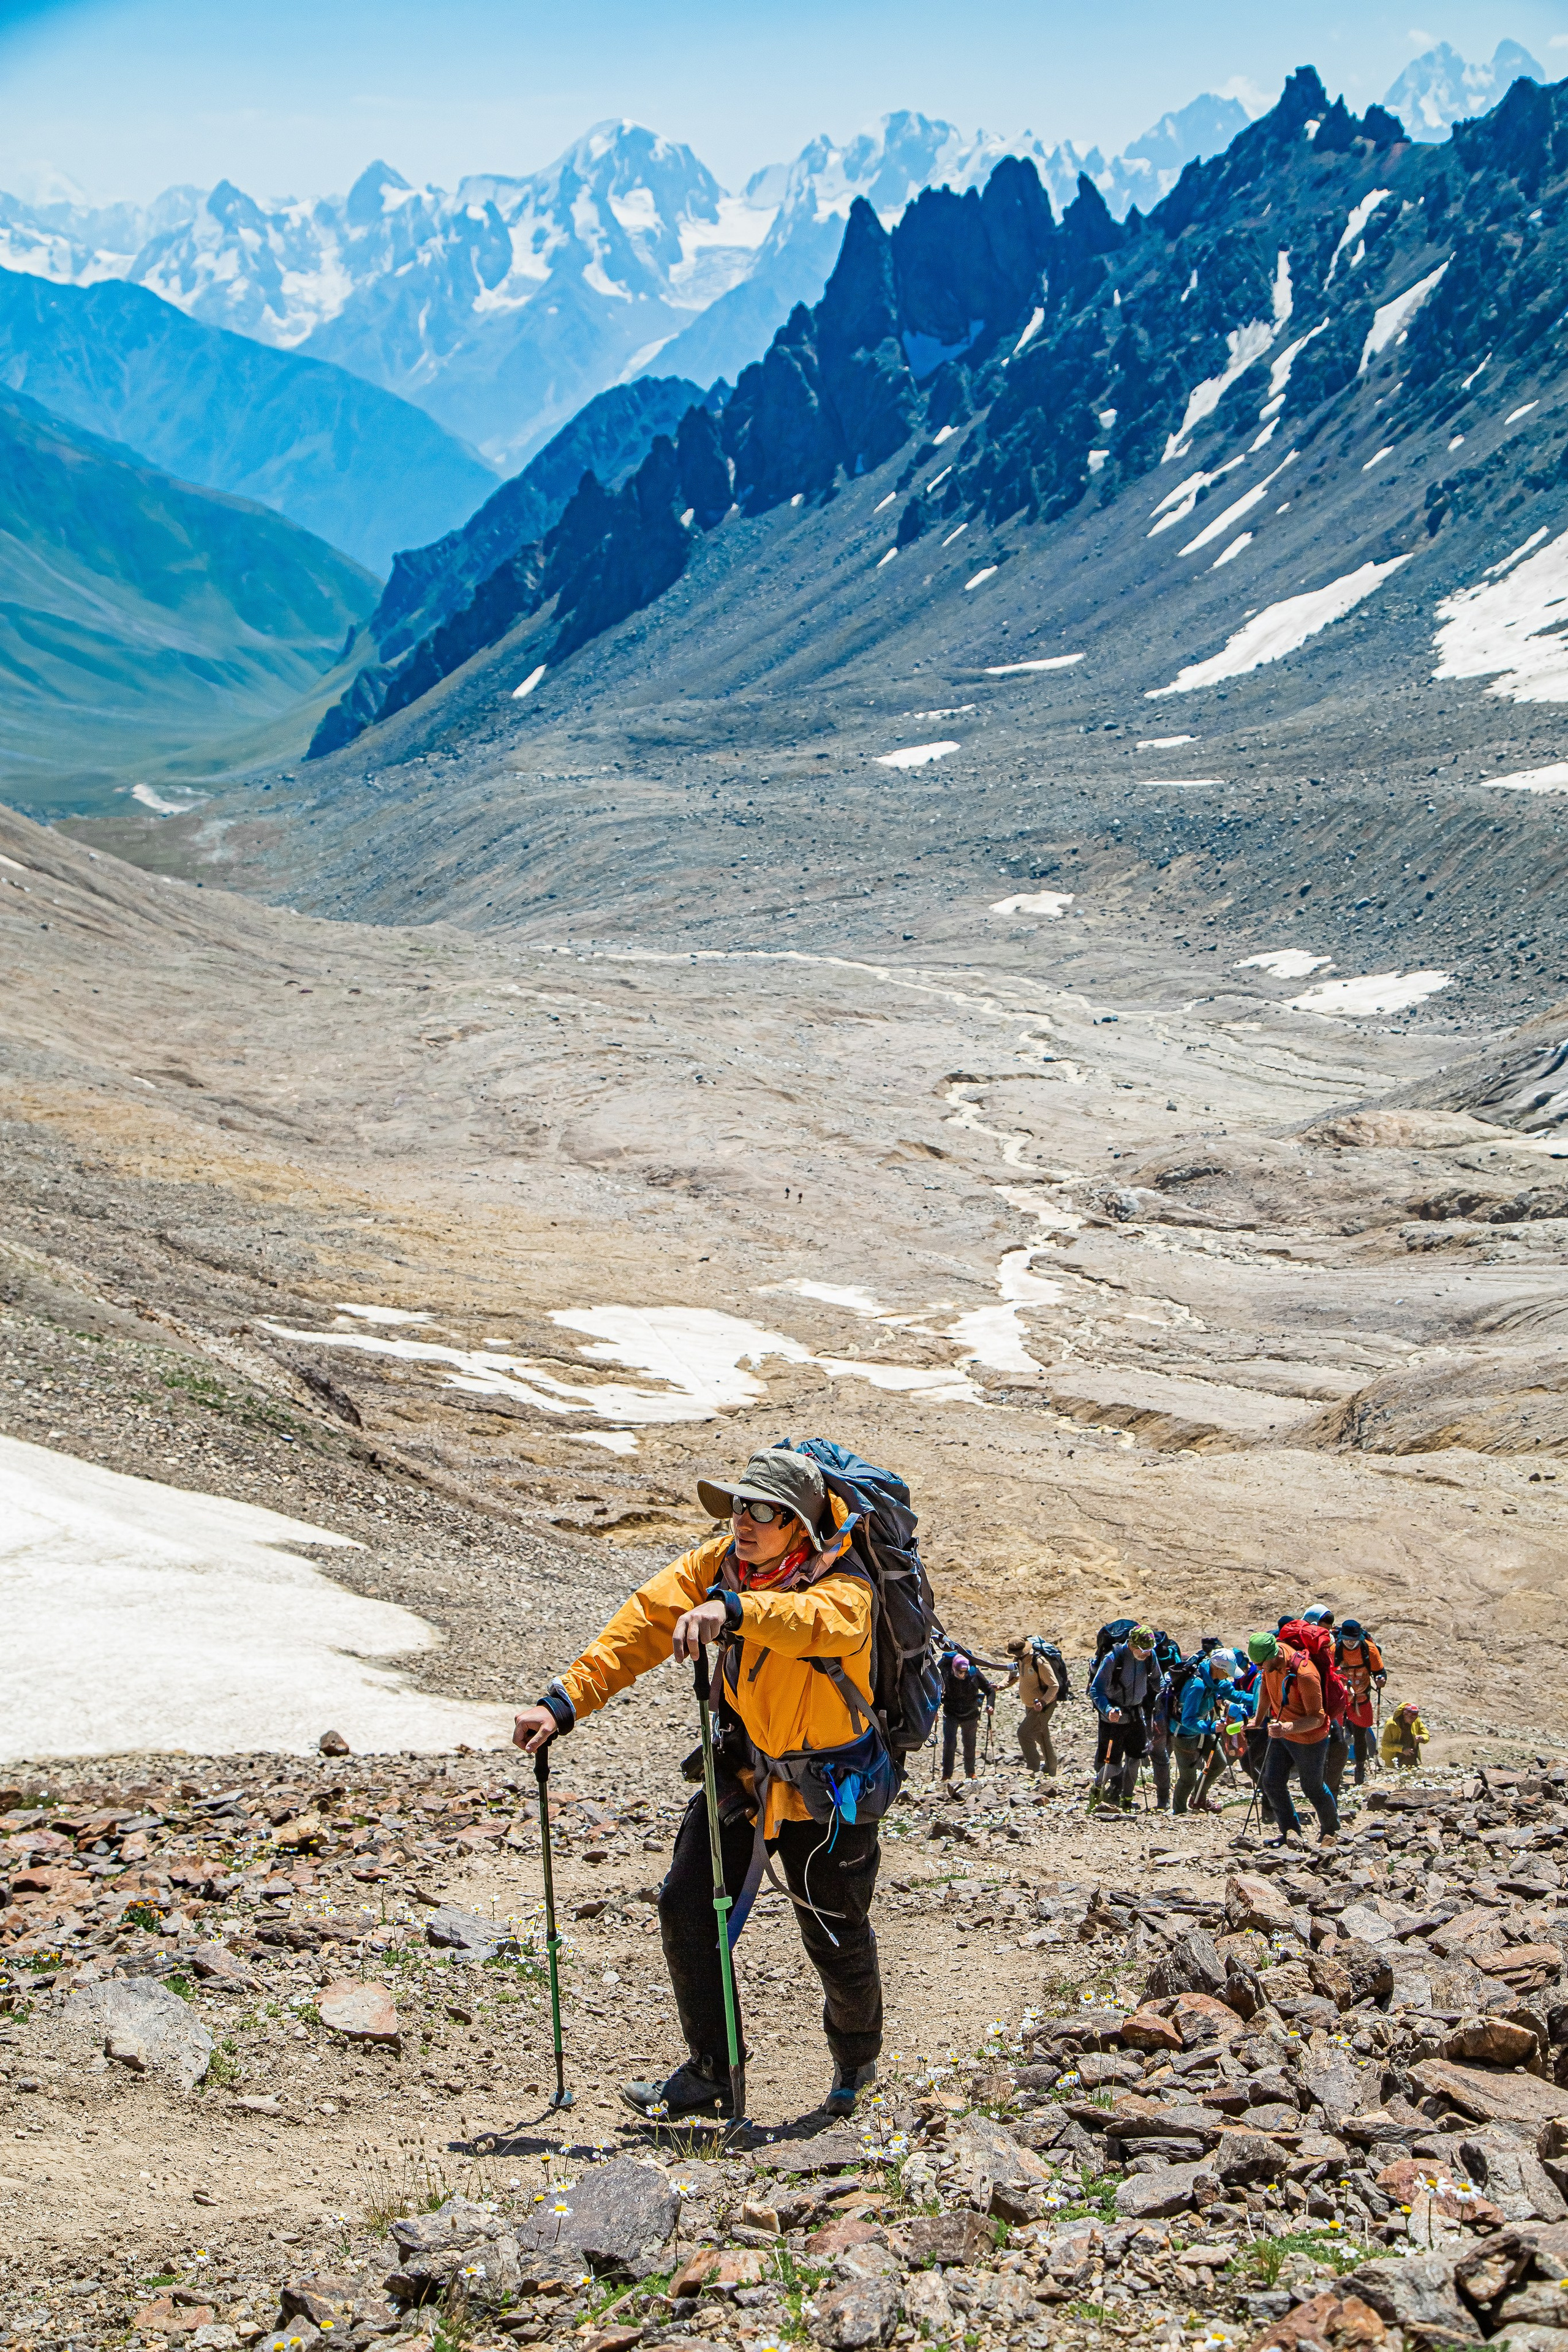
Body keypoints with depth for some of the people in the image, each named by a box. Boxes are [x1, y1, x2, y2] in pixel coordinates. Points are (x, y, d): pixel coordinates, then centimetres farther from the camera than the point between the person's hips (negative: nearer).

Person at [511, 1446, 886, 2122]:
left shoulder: (845, 1590, -28)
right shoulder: (718, 1562, -12)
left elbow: (816, 1622, -52)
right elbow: (644, 1623, -17)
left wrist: (732, 1609, -69)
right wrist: (565, 1701, -27)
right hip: (741, 1767, 5)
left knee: (837, 1941, 8)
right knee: (687, 1908, 0)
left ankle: (856, 2063, 39)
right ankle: (711, 2072, 17)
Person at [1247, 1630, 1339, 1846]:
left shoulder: (1305, 1675, -36)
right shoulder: (1271, 1660, -14)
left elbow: (1317, 1718, -31)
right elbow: (1265, 1684, 8)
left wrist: (1287, 1728, -46)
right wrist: (1258, 1718, 13)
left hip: (1309, 1739, -7)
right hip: (1281, 1733, 7)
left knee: (1313, 1788, 11)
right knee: (1272, 1783, 3)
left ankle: (1330, 1829, 36)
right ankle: (1290, 1832, 16)